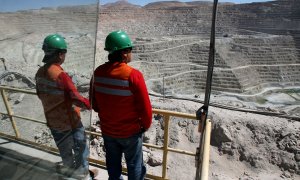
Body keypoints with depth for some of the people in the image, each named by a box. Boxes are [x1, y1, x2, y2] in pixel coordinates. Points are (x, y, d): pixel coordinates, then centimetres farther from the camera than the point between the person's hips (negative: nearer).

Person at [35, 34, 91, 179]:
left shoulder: (39, 73, -3)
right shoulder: (60, 75, -29)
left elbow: (40, 95, 10)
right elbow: (76, 98, -27)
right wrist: (91, 105, -11)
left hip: (52, 120, 8)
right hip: (69, 121, -7)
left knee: (64, 149, 26)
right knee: (80, 147, 15)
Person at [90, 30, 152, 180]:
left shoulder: (98, 72, -8)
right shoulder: (133, 75, -26)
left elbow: (94, 103, 3)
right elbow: (145, 107, -20)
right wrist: (146, 125, 0)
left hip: (107, 130, 5)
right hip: (130, 131, -5)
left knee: (113, 163, 26)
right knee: (134, 165, 19)